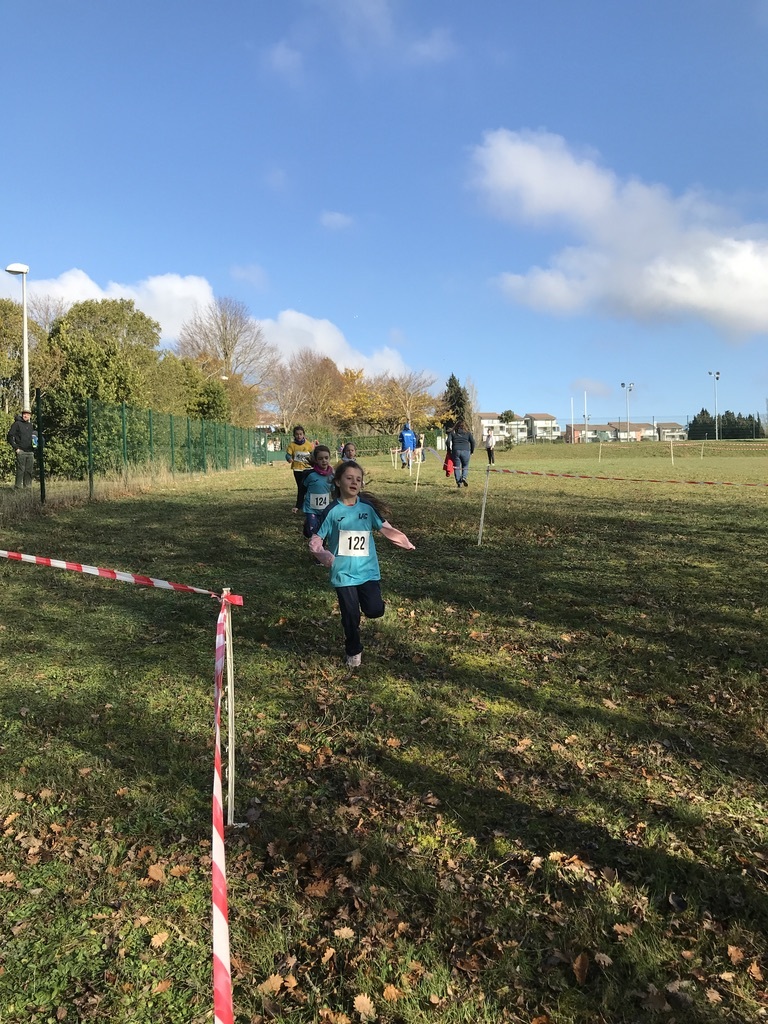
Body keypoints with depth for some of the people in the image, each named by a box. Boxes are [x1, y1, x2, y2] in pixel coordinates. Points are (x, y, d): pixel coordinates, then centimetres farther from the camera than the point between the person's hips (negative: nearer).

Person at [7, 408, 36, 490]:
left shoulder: (31, 425, 16)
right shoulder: (17, 424, 0)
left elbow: (36, 436, 29)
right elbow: (10, 436, -3)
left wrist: (35, 444, 10)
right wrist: (15, 447, -9)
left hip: (30, 452, 5)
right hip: (21, 451, -5)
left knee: (29, 471, 7)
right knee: (20, 470, -8)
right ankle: (18, 488, -6)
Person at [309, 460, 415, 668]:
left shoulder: (368, 507, 0)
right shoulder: (332, 511, -7)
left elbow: (386, 528, 8)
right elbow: (316, 539, -3)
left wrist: (405, 542, -2)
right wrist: (322, 555, -22)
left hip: (368, 570, 2)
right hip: (343, 573, -2)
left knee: (375, 610, -8)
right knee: (350, 616, 5)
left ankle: (363, 601, 29)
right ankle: (353, 652, 28)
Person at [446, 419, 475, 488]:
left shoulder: (452, 432, 10)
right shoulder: (468, 432, 10)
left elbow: (448, 441, -2)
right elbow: (472, 442, 3)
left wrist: (449, 450, 8)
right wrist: (471, 451, 11)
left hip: (455, 451, 0)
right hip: (466, 451, 0)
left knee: (456, 467, 7)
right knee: (465, 466, 13)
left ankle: (458, 482, 0)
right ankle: (464, 477, -12)